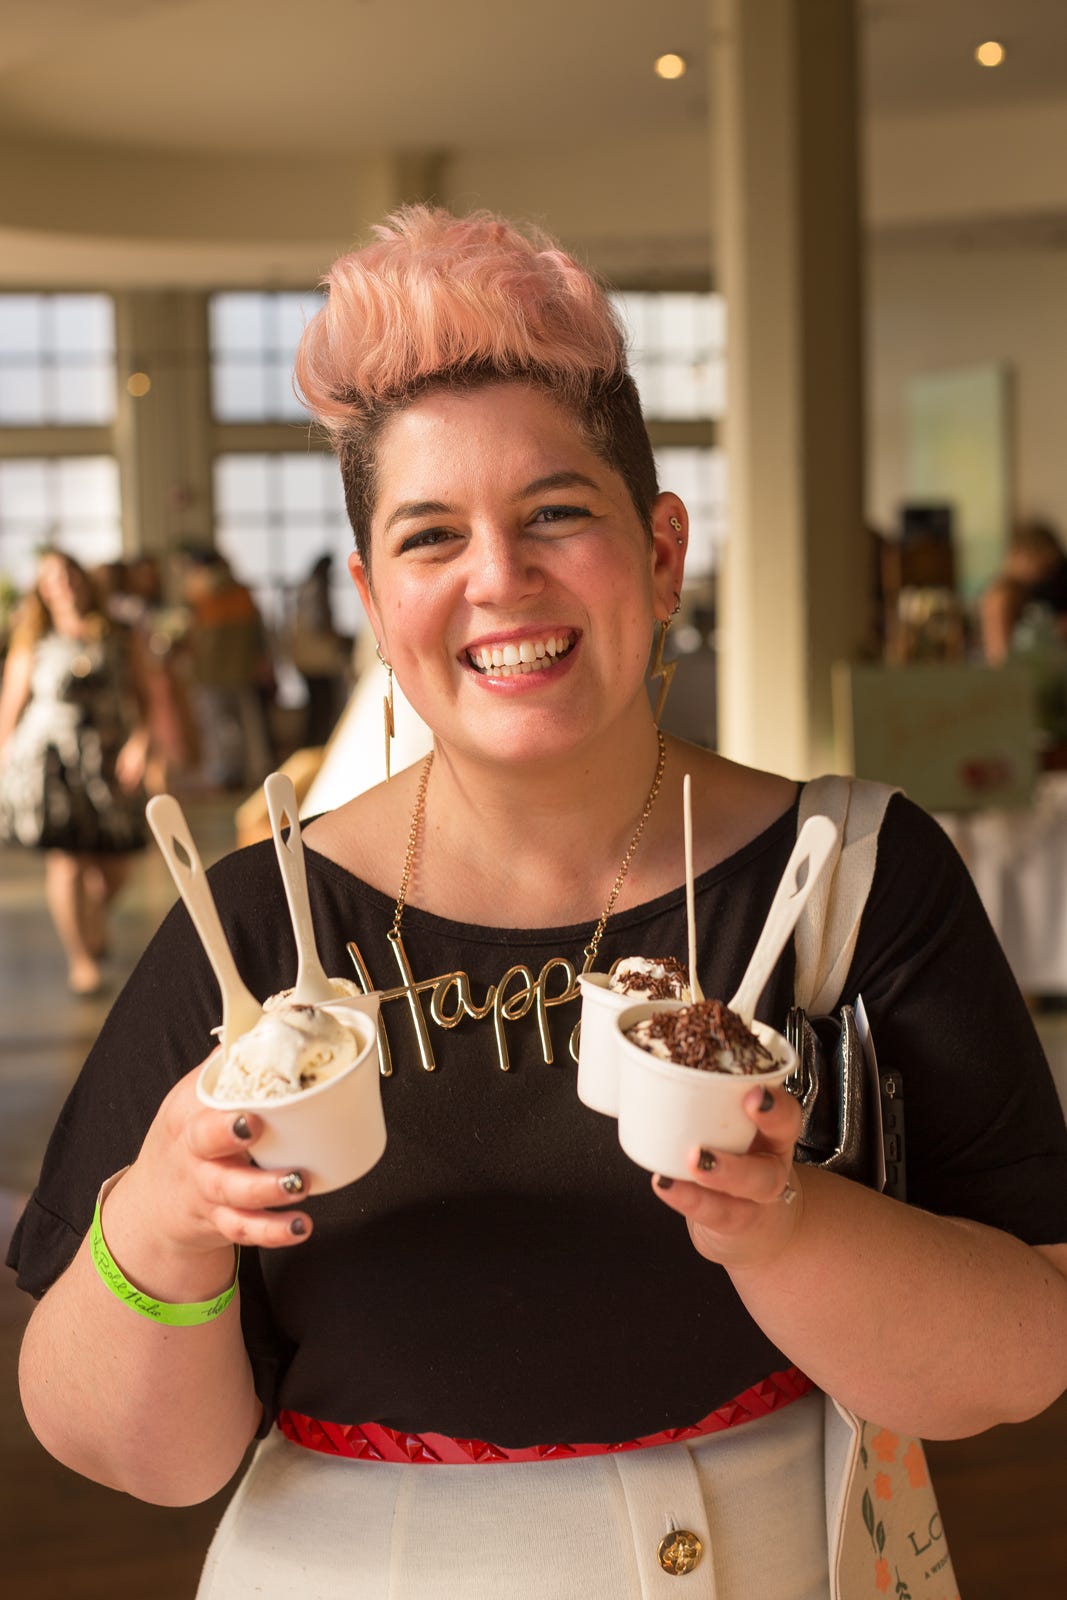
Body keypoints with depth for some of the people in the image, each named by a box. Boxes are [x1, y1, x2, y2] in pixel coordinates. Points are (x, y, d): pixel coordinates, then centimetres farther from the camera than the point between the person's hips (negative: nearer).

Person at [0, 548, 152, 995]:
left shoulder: (120, 639, 7)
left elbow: (145, 695, 6)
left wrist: (139, 740, -9)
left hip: (108, 758, 2)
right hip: (48, 757, -2)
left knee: (114, 867, 4)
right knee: (65, 862, -9)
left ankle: (92, 922, 38)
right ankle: (80, 959, 6)